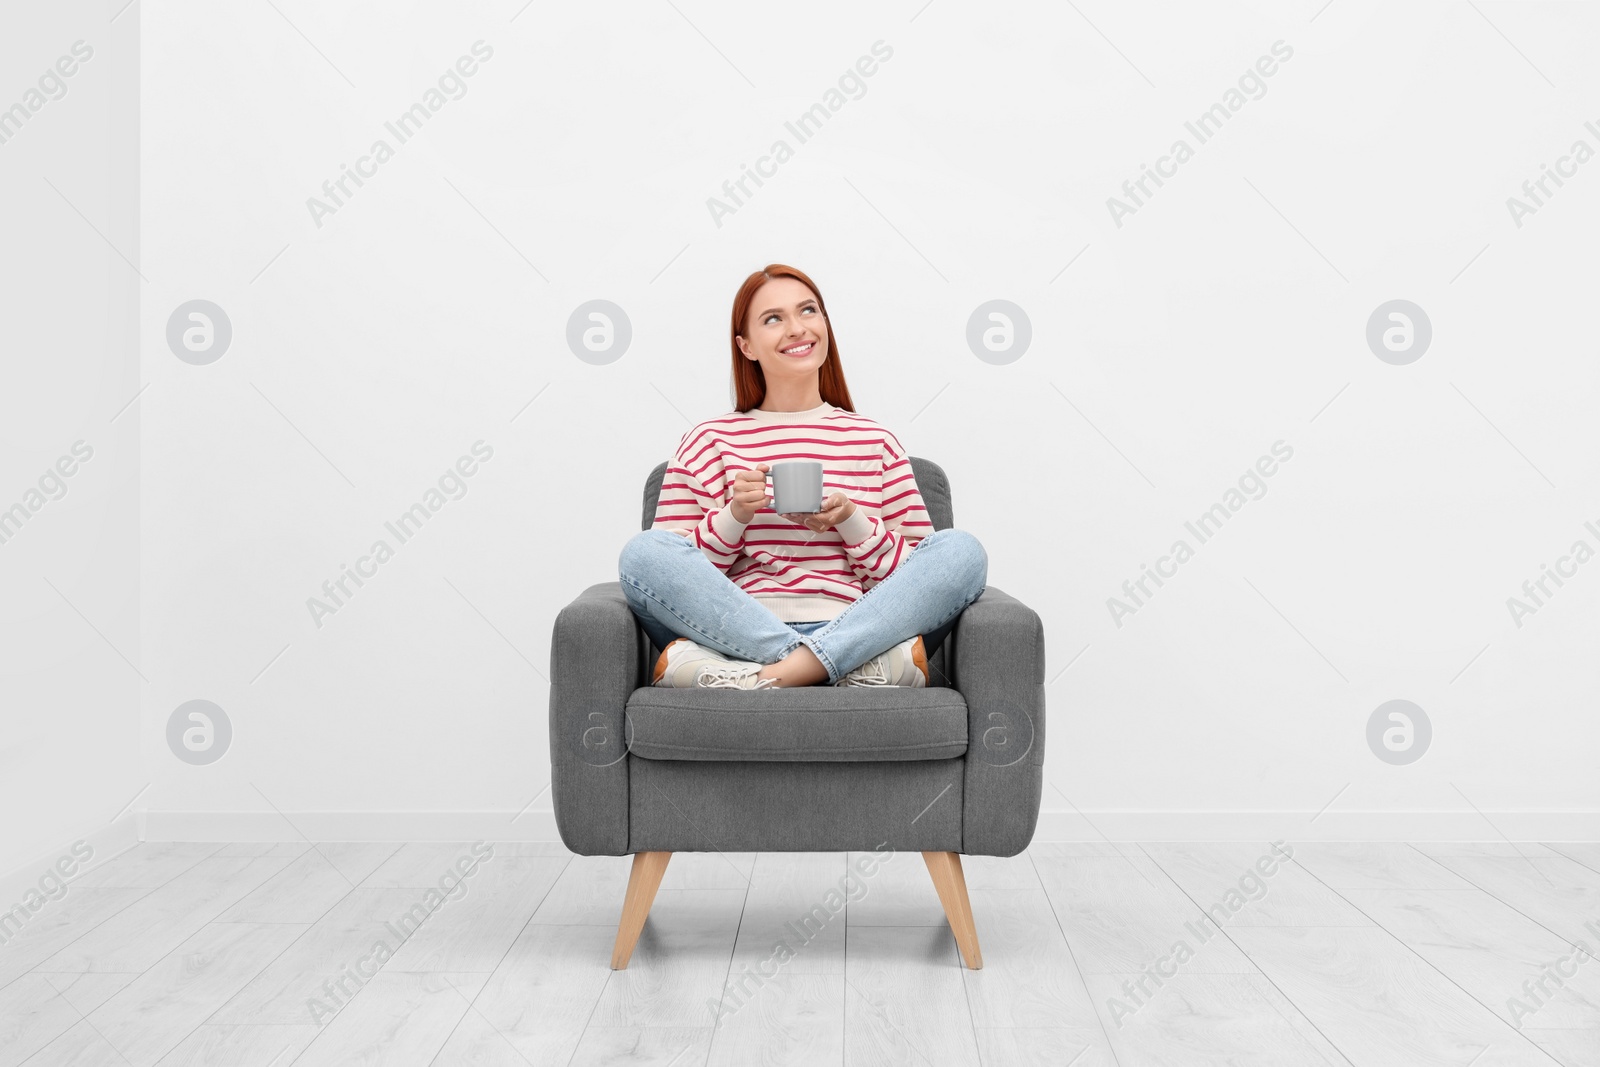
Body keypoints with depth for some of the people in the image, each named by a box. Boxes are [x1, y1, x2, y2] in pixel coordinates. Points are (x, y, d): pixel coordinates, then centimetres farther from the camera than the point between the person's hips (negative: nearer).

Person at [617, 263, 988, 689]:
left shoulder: (875, 441, 17)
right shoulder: (710, 441, 14)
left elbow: (912, 577, 11)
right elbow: (676, 573, 7)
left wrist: (849, 519, -6)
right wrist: (736, 515, -9)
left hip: (853, 631, 1)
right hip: (739, 631, -1)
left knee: (960, 550, -22)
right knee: (644, 551, -26)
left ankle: (772, 676, -33)